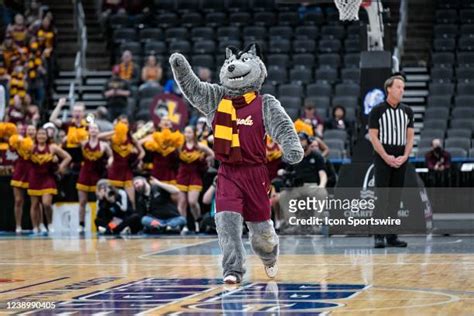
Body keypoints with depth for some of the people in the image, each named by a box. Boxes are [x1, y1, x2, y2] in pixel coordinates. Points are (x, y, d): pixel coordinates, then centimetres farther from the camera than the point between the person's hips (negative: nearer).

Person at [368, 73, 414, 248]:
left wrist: (405, 156, -5)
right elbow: (373, 136, -6)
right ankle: (379, 236, -8)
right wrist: (386, 157, -14)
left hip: (400, 159, 5)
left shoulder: (407, 111, 11)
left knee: (395, 197, 5)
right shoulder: (377, 110, -3)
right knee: (381, 196, -8)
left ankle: (392, 236, 8)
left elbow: (410, 136, 10)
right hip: (382, 157, -5)